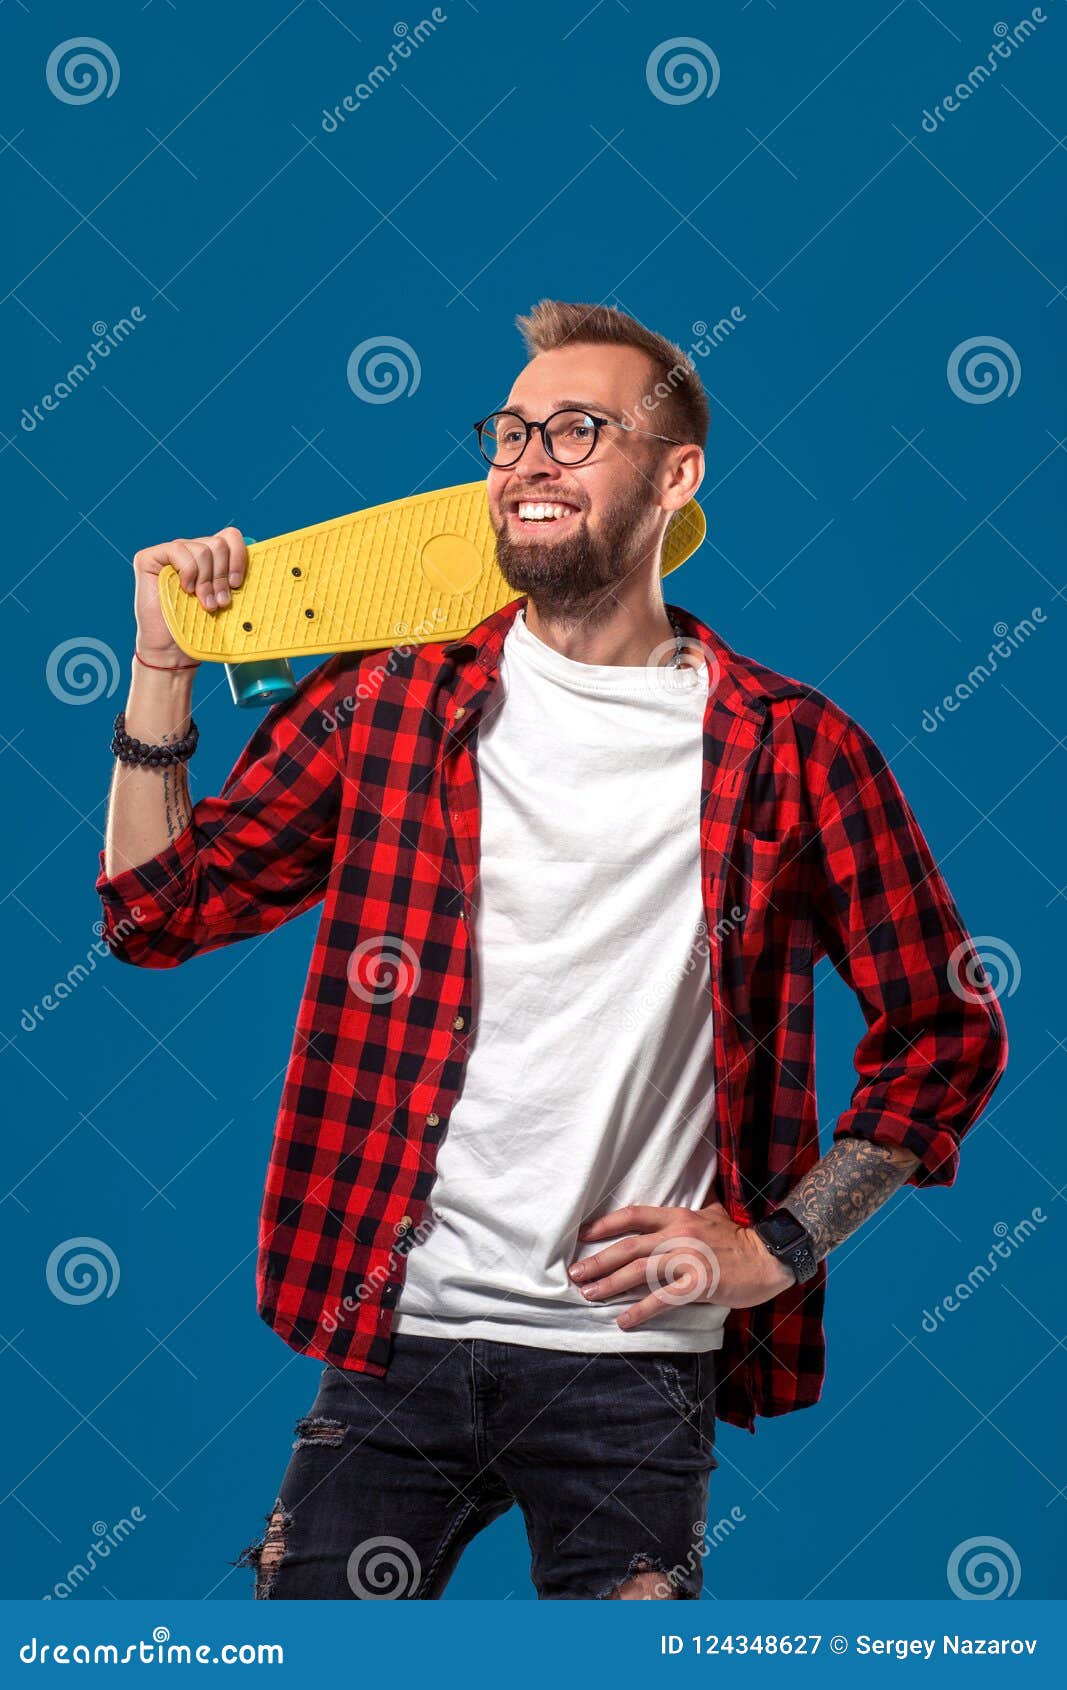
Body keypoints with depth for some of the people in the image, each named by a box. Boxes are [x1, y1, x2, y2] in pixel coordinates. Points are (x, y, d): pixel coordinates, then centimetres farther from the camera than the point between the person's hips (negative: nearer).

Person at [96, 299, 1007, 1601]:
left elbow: (946, 1031, 6)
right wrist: (163, 667, -1)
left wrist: (783, 1244, -1)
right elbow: (158, 911, 9)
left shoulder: (794, 753, -1)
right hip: (391, 1335, 1)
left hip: (634, 1360, -1)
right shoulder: (386, 700, 4)